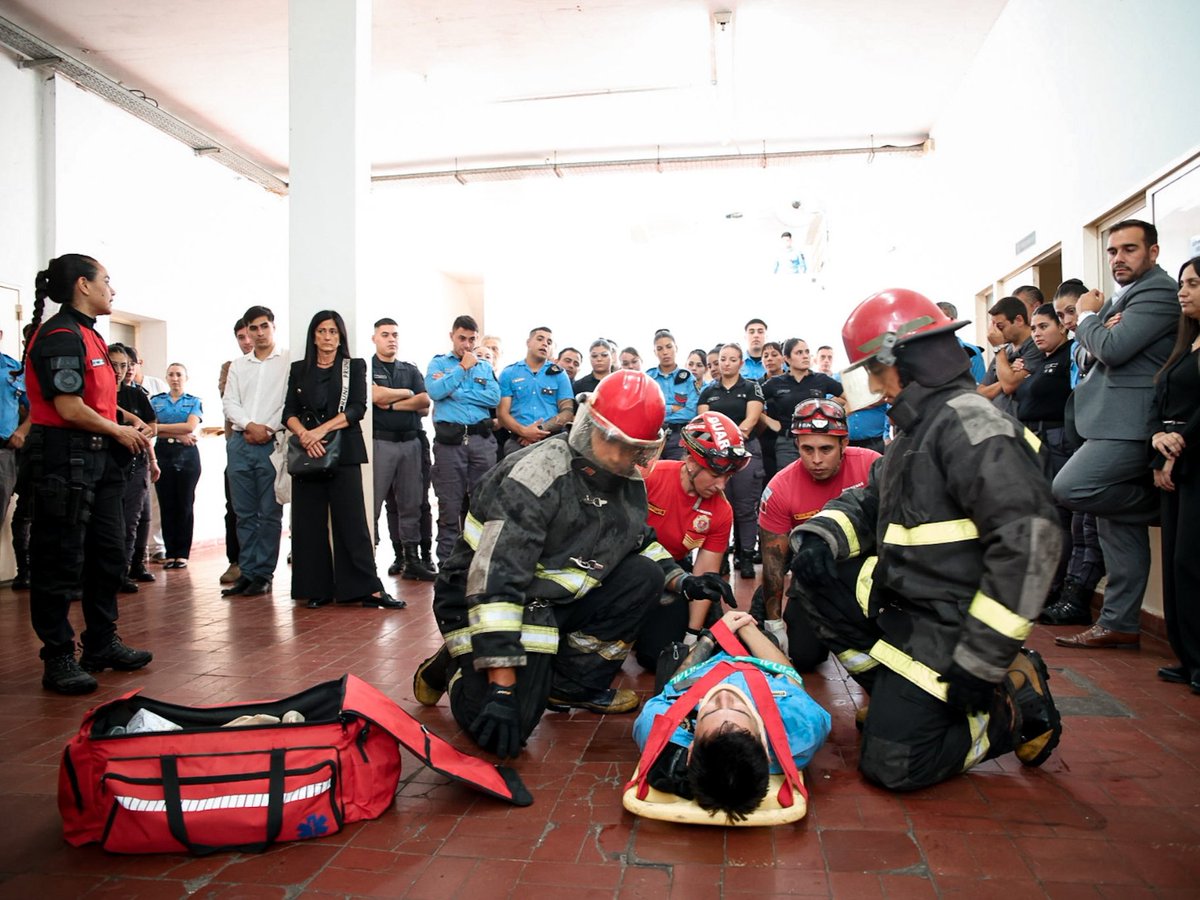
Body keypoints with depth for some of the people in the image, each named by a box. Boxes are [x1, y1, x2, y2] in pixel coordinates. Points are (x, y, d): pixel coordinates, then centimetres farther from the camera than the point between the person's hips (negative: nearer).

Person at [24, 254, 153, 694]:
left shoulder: (89, 335, 17)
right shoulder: (60, 335, -14)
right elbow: (69, 408, -20)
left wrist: (129, 429, 6)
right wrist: (120, 432, -7)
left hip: (98, 457, 10)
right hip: (65, 456, -10)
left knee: (108, 554, 15)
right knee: (61, 560, -1)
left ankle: (102, 643, 27)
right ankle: (58, 659, 9)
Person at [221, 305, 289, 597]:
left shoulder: (288, 361, 3)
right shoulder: (237, 365, 17)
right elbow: (229, 403, 9)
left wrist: (268, 429, -11)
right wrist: (250, 426, -7)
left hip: (273, 443, -4)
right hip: (240, 443, 5)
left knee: (269, 513, -2)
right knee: (244, 513, 7)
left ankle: (263, 574, 4)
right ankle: (246, 572, 13)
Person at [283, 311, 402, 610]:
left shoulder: (355, 367, 9)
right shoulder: (298, 369, 14)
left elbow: (357, 408, -4)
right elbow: (288, 412, 6)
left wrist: (323, 429, -15)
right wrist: (304, 434, -14)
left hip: (344, 453, -2)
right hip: (307, 453, 2)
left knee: (351, 520, -7)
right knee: (309, 523, 2)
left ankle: (368, 589, -6)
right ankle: (317, 589, 10)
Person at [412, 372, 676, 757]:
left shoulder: (630, 484, -2)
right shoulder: (540, 473, -26)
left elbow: (643, 541, 19)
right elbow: (495, 578, -32)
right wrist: (501, 683, -34)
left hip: (556, 600, 7)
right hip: (487, 603, -7)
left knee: (646, 575, -8)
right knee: (505, 730, -20)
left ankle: (573, 683, 0)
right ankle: (455, 665, 12)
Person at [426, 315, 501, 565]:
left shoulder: (485, 366, 17)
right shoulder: (438, 363, 11)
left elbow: (495, 398, 0)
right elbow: (435, 392, -9)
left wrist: (455, 391, -5)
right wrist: (462, 367, -3)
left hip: (482, 439, 2)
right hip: (450, 440, -2)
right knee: (449, 504, 0)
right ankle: (446, 562, 8)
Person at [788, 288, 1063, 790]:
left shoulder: (969, 425, -21)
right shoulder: (917, 427, 10)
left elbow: (1028, 542, -29)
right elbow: (870, 500, 19)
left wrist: (980, 660, -26)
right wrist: (821, 535, -4)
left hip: (945, 624, -9)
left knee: (892, 766, -9)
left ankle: (1016, 707, 8)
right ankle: (896, 693, 9)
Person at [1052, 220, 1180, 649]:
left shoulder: (1159, 292, -9)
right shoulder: (1122, 297, 21)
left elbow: (1112, 349, -20)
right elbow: (1094, 346, 15)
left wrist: (1089, 316, -1)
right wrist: (1101, 322, -6)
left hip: (1130, 423, -9)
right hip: (1115, 422, 9)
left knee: (1069, 488, -22)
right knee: (1118, 524, 9)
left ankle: (1162, 502, 0)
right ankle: (1119, 623, 13)